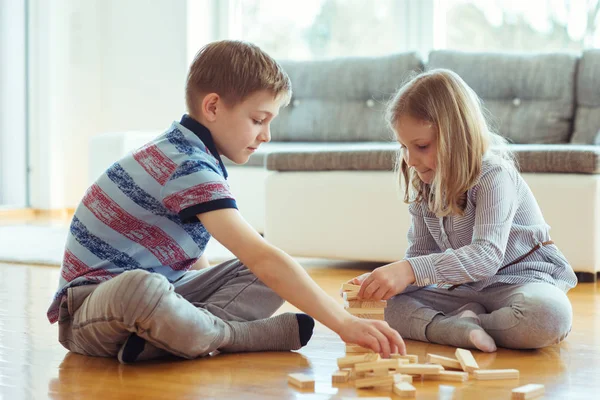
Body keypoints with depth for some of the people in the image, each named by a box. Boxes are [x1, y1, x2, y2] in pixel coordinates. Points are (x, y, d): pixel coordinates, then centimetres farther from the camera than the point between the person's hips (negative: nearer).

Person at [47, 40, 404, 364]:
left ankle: (167, 333, -18)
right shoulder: (191, 168, -23)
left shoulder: (179, 150, 9)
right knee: (139, 289, -45)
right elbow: (263, 259, -31)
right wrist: (344, 324, -33)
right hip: (90, 302, -10)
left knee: (270, 279, 2)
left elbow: (193, 255, 18)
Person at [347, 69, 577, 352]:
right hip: (468, 289, 6)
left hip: (524, 279, -6)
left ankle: (463, 321, -18)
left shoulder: (493, 175, -22)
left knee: (548, 314, -40)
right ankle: (467, 331, -30)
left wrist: (411, 270, -46)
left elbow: (487, 255, -35)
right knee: (391, 306, -12)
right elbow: (419, 254, 2)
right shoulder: (424, 186, 2)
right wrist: (383, 280, -20)